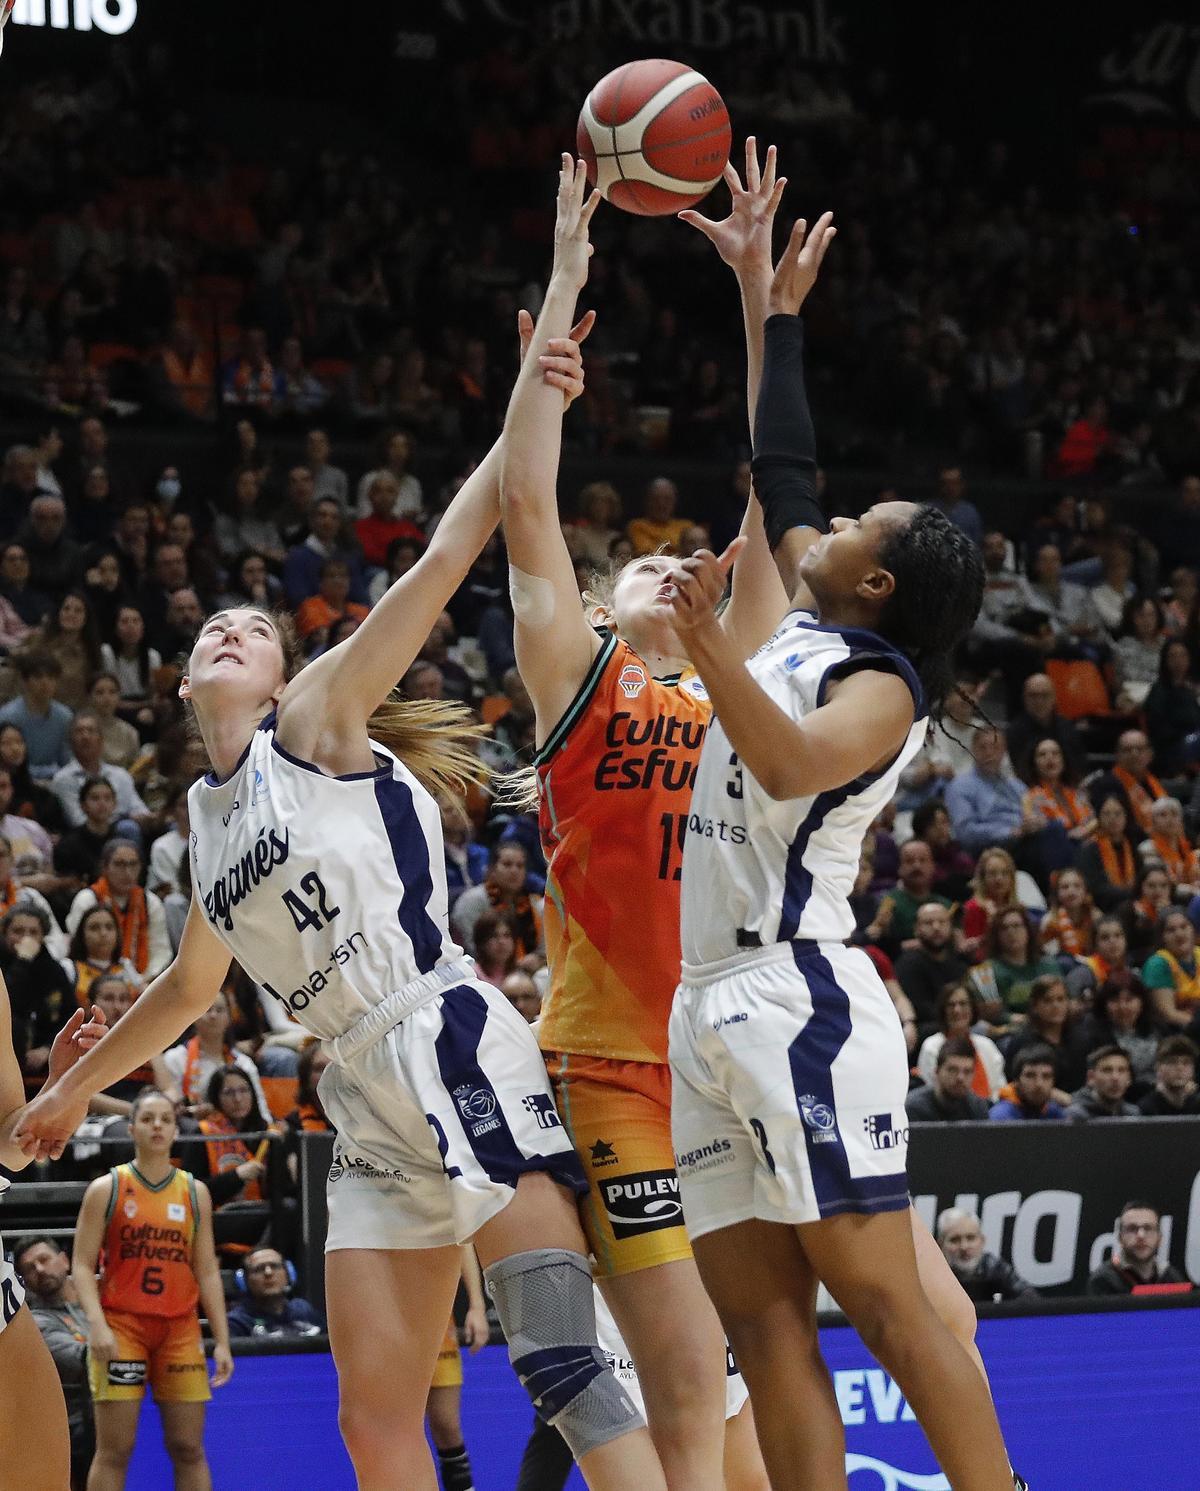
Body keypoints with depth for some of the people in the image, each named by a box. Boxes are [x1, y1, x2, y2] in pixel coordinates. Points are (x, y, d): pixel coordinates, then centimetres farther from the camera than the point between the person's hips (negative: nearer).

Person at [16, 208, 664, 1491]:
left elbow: (446, 557, -6)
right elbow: (190, 985, 38)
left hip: (451, 1052, -8)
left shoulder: (314, 728, 3)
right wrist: (75, 1088, 48)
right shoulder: (207, 817, 22)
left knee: (561, 1363, -20)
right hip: (369, 1103, 8)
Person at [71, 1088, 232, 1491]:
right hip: (121, 1326, -3)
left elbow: (207, 1272, 10)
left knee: (189, 1449, 3)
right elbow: (82, 1265, -4)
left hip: (180, 1330, 3)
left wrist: (222, 1341, 4)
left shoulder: (195, 1192, 10)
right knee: (115, 1450, -6)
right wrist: (97, 1324, -18)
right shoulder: (106, 1189, 1)